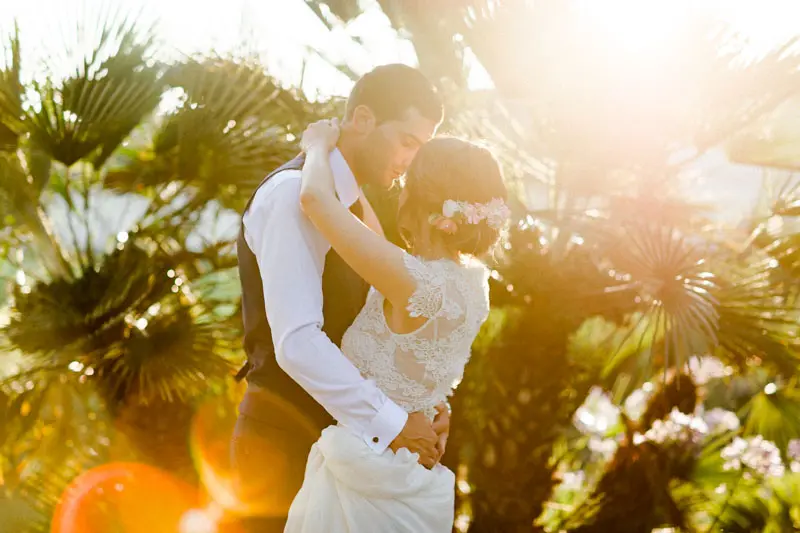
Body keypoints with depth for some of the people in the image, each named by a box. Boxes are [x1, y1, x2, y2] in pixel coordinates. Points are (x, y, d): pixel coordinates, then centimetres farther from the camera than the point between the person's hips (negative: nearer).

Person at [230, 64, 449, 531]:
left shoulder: (355, 204, 13)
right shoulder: (296, 194, -17)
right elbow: (297, 343, -28)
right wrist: (391, 423, -25)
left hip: (330, 429, 9)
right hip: (285, 435, -9)